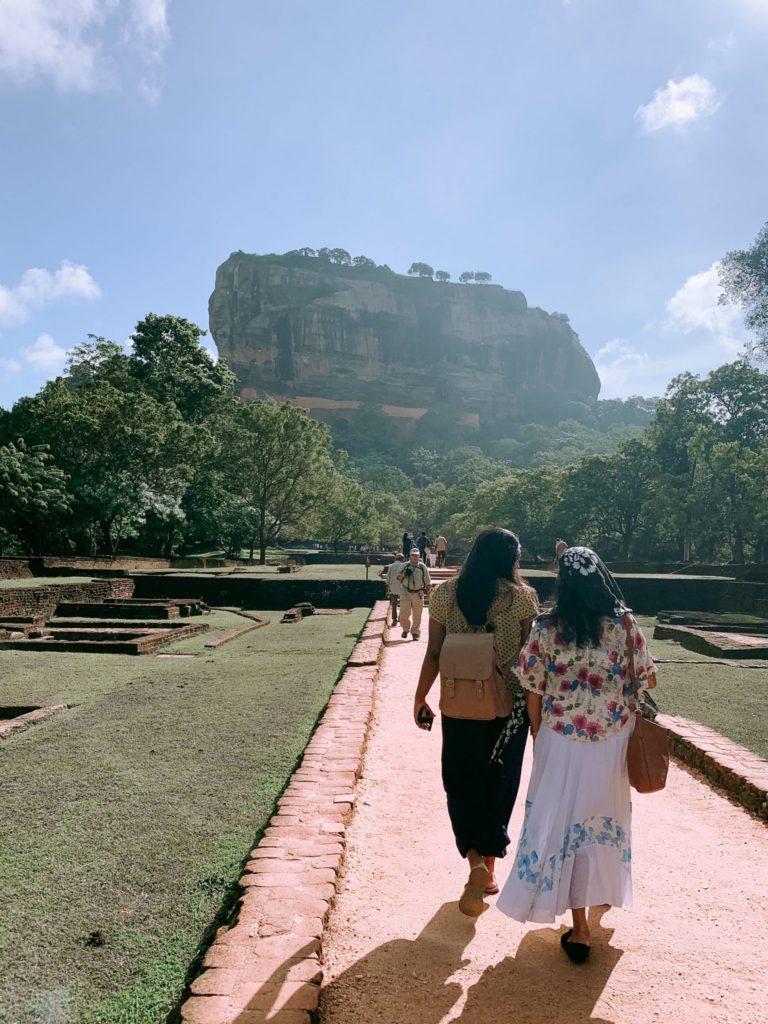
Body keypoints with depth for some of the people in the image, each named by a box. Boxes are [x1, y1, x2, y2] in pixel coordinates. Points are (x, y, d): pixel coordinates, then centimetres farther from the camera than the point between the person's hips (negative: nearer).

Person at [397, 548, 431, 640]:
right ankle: (405, 629, 17)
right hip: (405, 592, 0)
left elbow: (428, 582, 5)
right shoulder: (405, 566, 5)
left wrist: (427, 593, -3)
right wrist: (403, 574, -11)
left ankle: (415, 632, 17)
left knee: (417, 615, 4)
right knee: (404, 613, -7)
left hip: (418, 594, 0)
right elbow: (397, 578, 9)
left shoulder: (422, 567, 2)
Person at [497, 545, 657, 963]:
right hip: (613, 738, 2)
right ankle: (606, 888, 48)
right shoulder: (625, 624, -11)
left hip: (563, 740, -2)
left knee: (565, 819, 9)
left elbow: (533, 690, -7)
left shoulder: (546, 628, -14)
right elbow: (648, 679, -1)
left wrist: (537, 734, 7)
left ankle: (579, 926, 10)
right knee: (605, 814, 24)